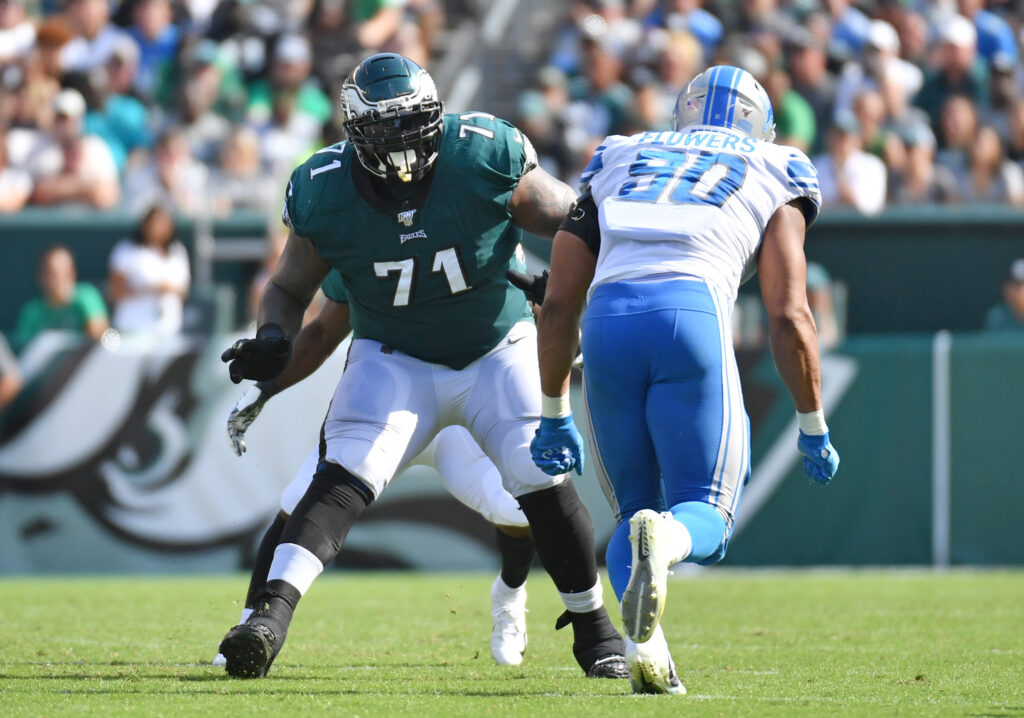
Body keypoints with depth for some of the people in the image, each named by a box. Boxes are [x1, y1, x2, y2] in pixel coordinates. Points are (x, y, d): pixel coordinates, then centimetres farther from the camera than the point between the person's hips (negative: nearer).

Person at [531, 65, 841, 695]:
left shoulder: (616, 164, 31)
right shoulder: (772, 178, 23)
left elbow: (558, 305, 26)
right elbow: (789, 318, 13)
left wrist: (555, 414, 35)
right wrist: (814, 430, 21)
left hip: (608, 319, 3)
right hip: (693, 312, -3)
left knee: (635, 507, 19)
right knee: (705, 516, 6)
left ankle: (643, 647, -7)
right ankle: (662, 539, -32)